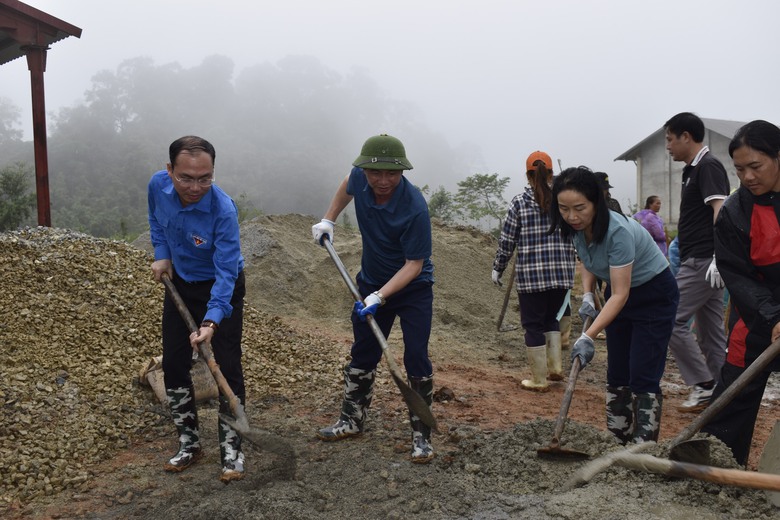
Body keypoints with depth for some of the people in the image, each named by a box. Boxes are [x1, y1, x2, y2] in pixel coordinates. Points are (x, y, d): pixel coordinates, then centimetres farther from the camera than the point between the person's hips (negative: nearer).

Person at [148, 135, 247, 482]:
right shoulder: (158, 185, -16)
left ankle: (231, 452, 4)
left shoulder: (223, 210, -33)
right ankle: (188, 443, 21)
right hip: (180, 284, 5)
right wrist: (162, 254, -2)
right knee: (174, 364, 6)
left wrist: (212, 321, -44)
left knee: (228, 368, -8)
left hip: (221, 288, -5)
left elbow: (226, 273, -33)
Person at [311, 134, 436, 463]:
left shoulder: (414, 207, -32)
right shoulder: (360, 177, -16)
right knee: (363, 355, 14)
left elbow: (414, 264, -27)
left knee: (416, 359, -7)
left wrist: (380, 297, -34)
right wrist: (328, 220, 9)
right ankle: (352, 420, 30)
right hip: (371, 282, 5)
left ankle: (421, 436, 5)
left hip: (413, 288, -5)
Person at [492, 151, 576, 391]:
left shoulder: (519, 202, -4)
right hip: (562, 272, 3)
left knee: (534, 324, 6)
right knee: (552, 318, 23)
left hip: (530, 274, -3)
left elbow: (507, 240, -2)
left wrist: (498, 268, 9)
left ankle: (539, 380, 12)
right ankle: (554, 367, 18)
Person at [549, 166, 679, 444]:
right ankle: (618, 443, 19)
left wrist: (588, 337, -38)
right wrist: (587, 296, -7)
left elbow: (620, 295, -32)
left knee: (643, 376, -12)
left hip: (654, 294, -7)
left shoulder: (618, 231, -35)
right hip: (620, 292, 7)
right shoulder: (576, 227, -12)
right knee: (617, 374, 9)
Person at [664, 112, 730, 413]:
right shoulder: (693, 169, 18)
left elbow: (720, 210, -23)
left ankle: (704, 385, -2)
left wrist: (719, 257, -32)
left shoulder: (708, 166, -11)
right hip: (701, 262, 10)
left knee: (670, 320, -9)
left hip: (702, 262, -10)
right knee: (710, 330, 11)